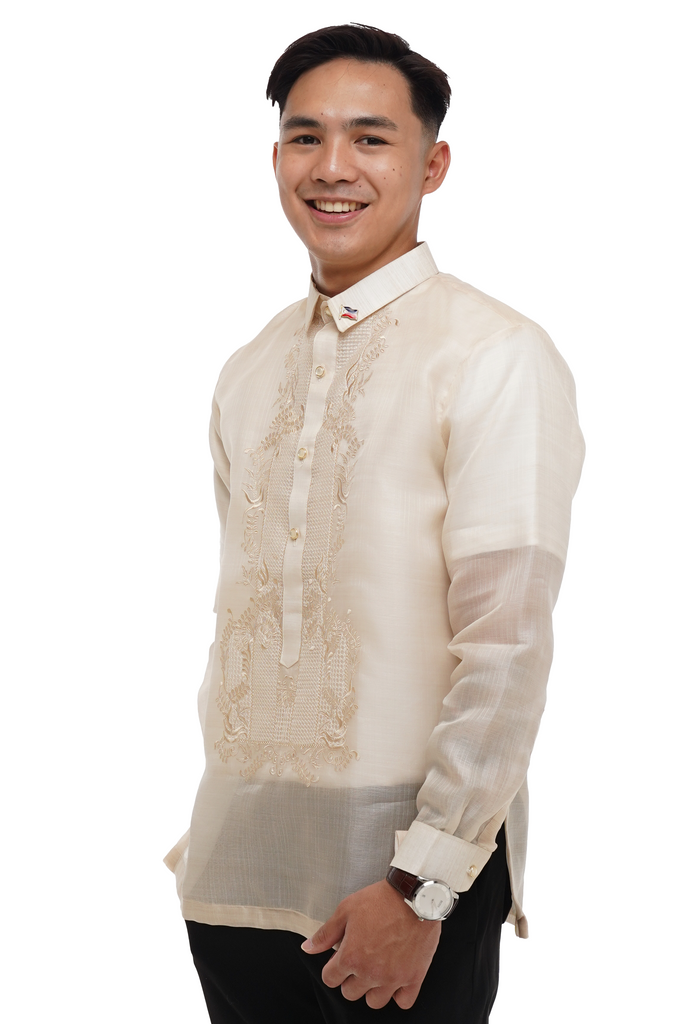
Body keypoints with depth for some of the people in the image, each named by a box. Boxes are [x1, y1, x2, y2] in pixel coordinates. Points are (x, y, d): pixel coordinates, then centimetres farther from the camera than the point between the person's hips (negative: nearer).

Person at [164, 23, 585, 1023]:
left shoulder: (495, 359, -12)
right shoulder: (249, 374, 9)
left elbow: (508, 650, -15)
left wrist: (420, 885, -15)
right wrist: (211, 822, 11)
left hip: (408, 869, -5)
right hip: (238, 867, 5)